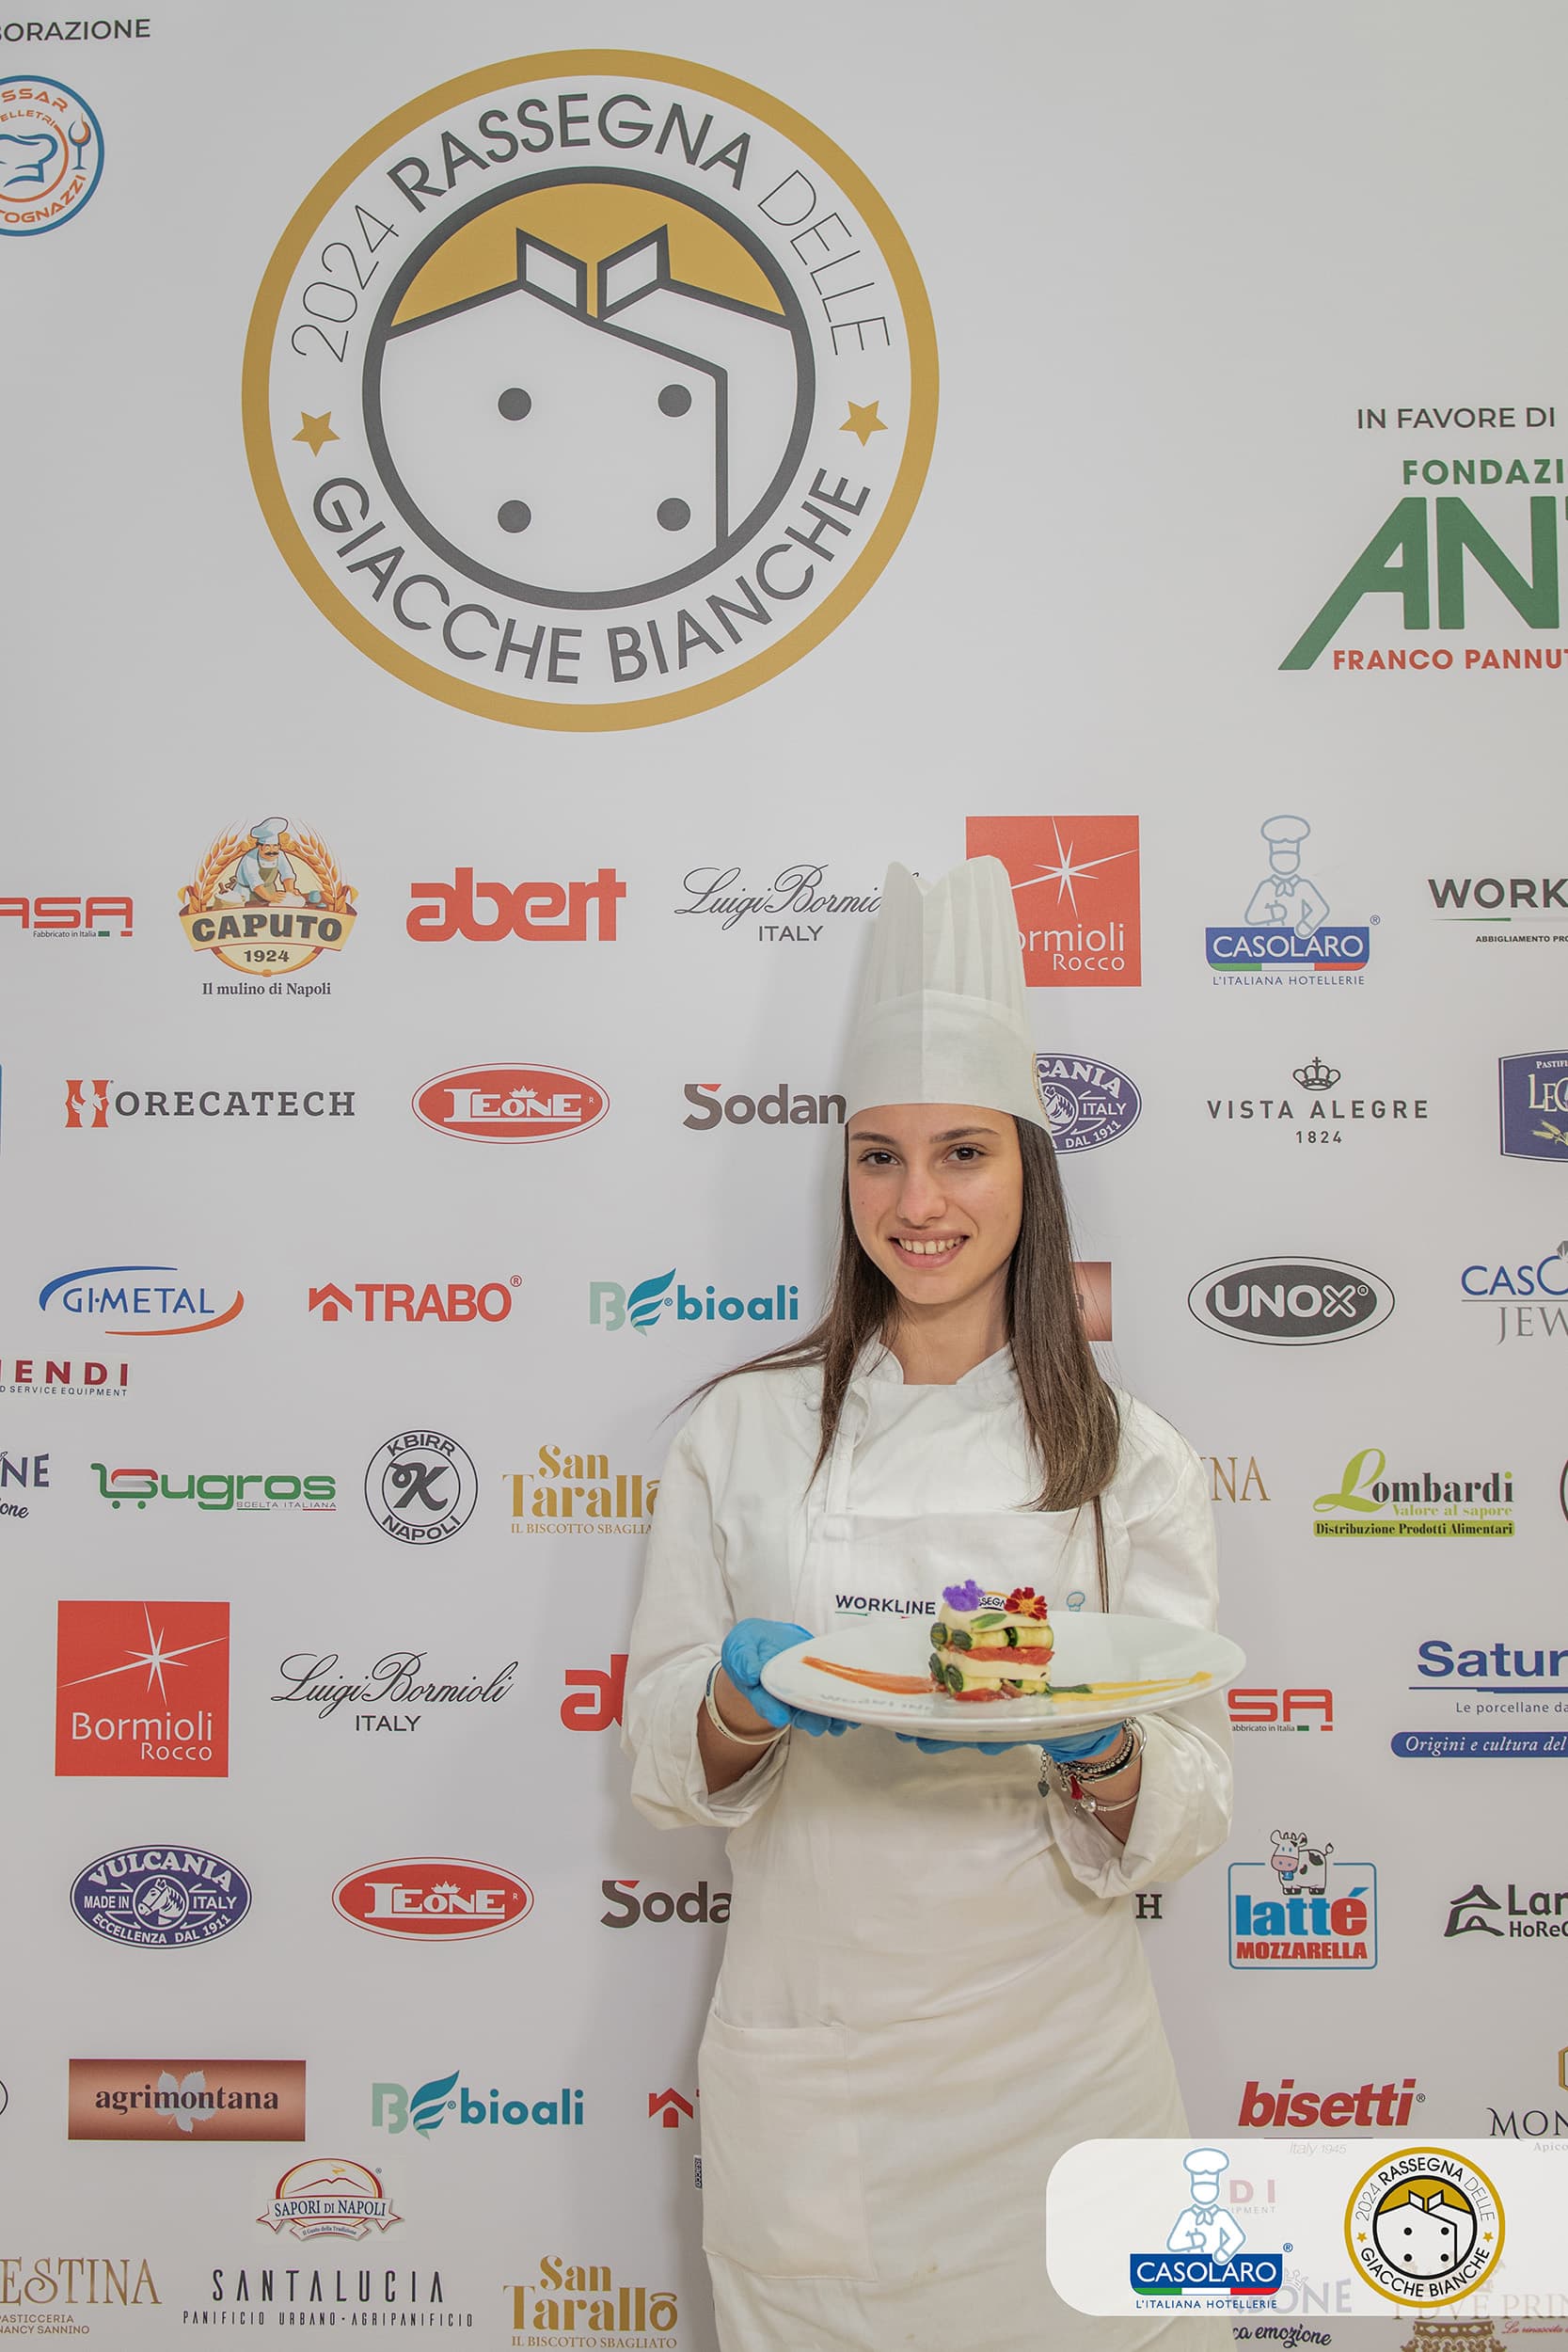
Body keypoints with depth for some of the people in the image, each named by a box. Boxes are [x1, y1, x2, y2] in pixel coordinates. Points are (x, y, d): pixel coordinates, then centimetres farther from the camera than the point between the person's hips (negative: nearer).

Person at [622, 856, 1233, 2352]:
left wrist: (1100, 1755, -24)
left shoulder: (1133, 1463, -5)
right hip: (804, 2066, 0)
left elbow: (1191, 1808, -3)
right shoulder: (745, 1430, -5)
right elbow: (662, 1755, -1)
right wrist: (747, 1705, -22)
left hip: (1050, 2059, 0)